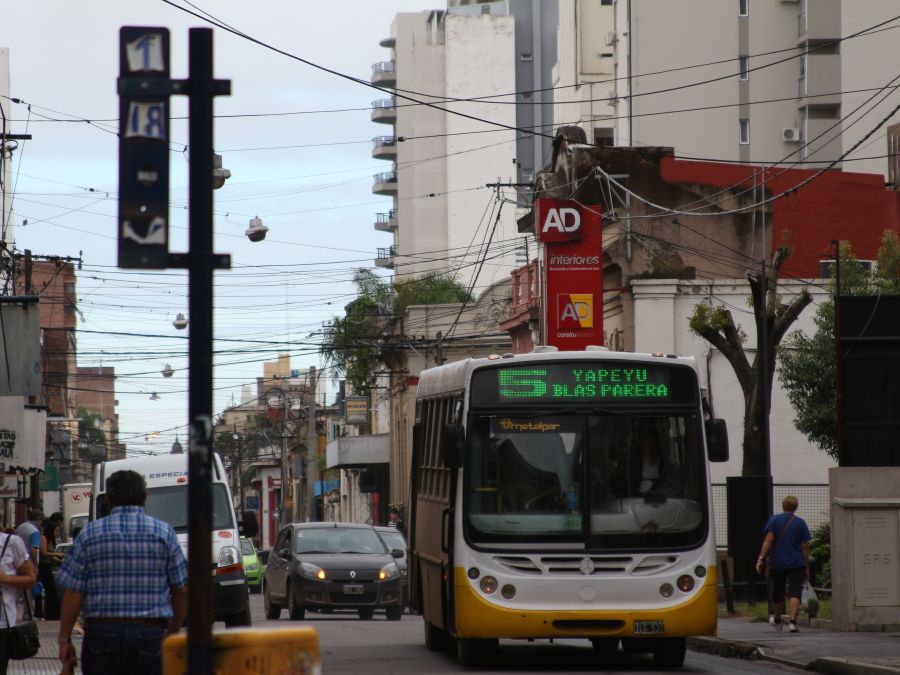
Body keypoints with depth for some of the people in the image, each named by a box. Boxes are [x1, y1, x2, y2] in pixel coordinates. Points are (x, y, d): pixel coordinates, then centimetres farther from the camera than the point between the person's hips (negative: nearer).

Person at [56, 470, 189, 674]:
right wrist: (173, 631, 19)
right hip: (150, 634, 0)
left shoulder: (89, 534, 3)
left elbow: (73, 594, 0)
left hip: (101, 634, 0)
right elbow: (181, 590, 6)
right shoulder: (164, 533, 4)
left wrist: (64, 639, 7)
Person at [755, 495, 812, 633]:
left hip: (777, 563, 1)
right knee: (795, 593, -8)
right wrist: (807, 567, 8)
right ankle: (793, 621, -24)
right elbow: (805, 547, 3)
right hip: (796, 563, -1)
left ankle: (777, 620, 35)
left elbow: (769, 540, -10)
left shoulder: (774, 520, 1)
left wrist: (761, 558, -12)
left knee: (778, 593, 16)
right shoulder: (800, 523, 4)